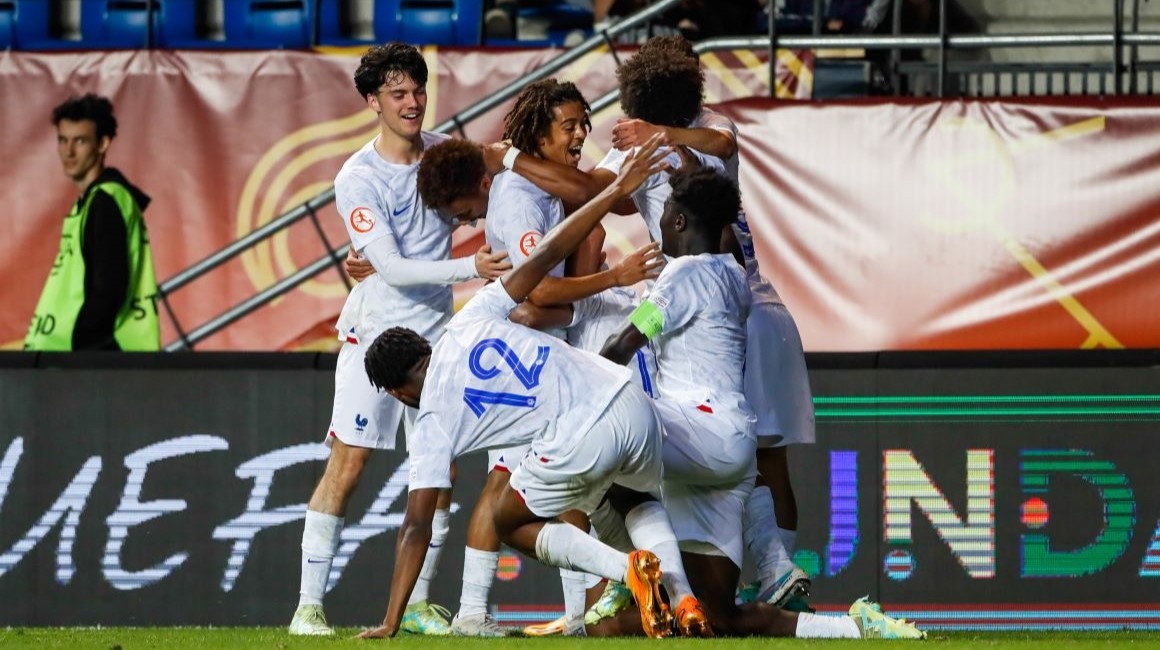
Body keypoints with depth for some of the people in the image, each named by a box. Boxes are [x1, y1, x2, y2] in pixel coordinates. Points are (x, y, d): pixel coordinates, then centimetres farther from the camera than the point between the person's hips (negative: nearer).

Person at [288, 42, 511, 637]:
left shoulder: (443, 152, 3)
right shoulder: (358, 179, -14)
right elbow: (393, 269, -19)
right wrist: (471, 268, -28)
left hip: (435, 334, 5)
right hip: (375, 330, -5)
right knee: (347, 464, -9)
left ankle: (418, 604, 12)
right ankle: (309, 605, -6)